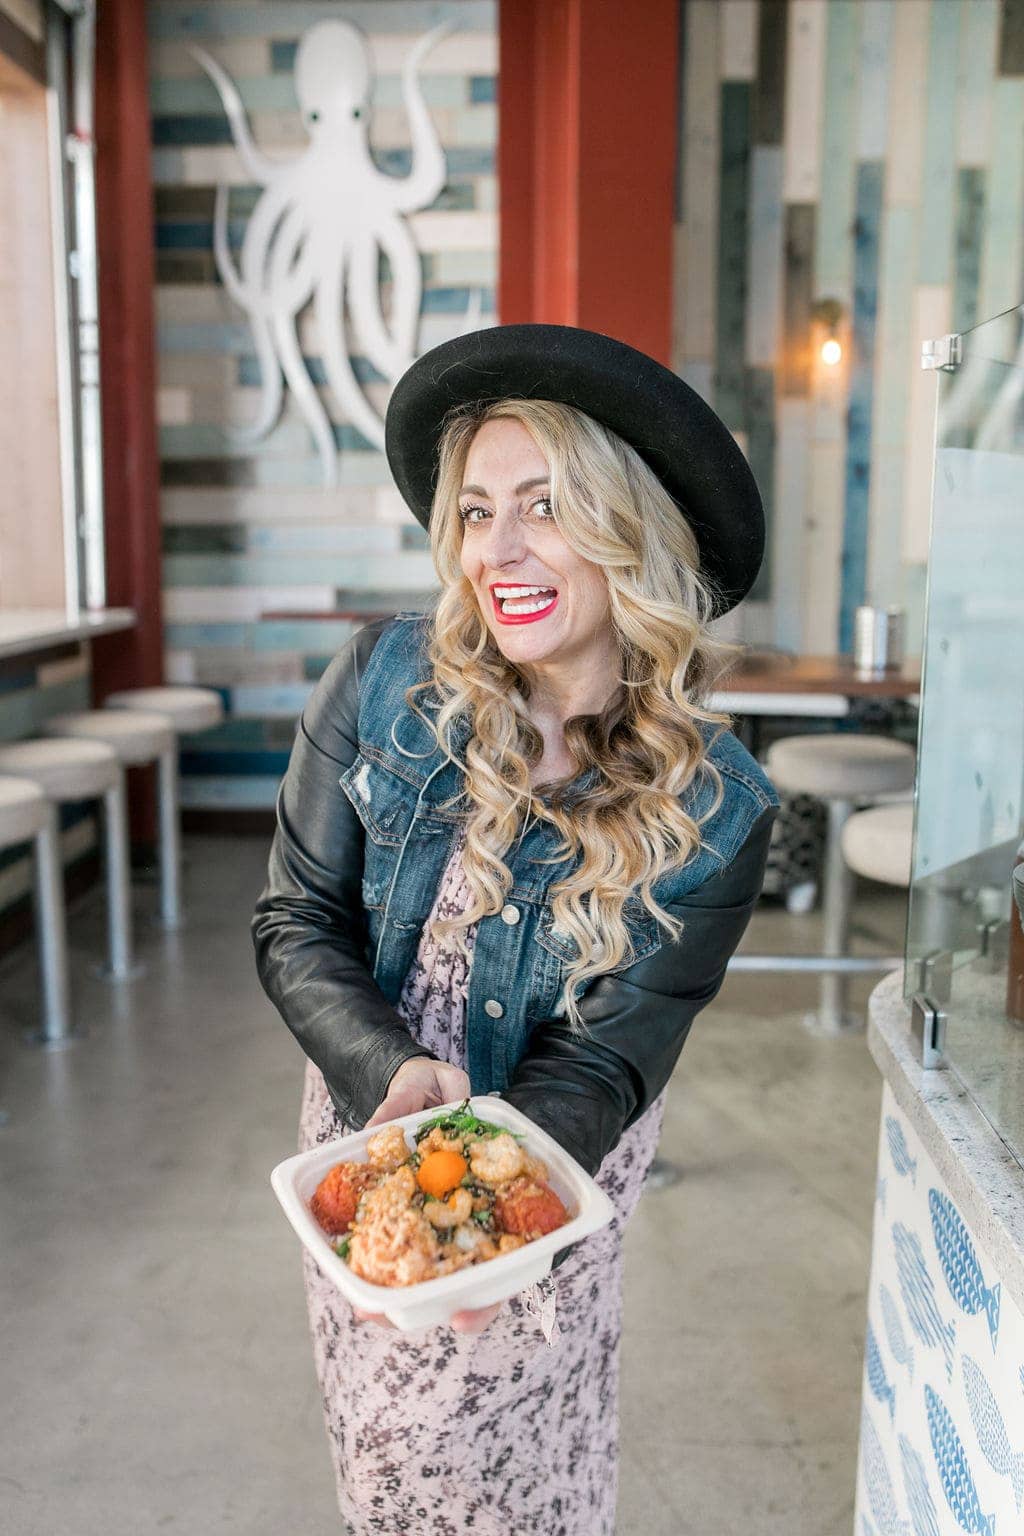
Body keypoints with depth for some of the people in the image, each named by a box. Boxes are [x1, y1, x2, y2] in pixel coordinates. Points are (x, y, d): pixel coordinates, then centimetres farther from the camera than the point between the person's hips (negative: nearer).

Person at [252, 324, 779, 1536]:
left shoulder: (712, 808, -20)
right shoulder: (386, 682, -17)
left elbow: (607, 1058, -18)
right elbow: (295, 923, -12)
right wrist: (395, 1073, -29)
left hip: (549, 1157, -2)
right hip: (365, 1121, 2)